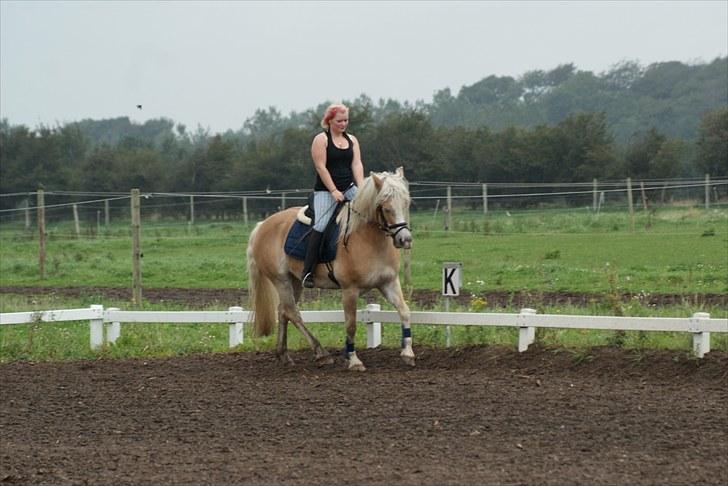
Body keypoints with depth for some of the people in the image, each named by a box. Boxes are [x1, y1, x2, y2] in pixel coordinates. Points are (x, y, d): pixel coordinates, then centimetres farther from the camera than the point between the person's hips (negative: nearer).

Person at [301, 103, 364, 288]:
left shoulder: (352, 140, 13)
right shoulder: (321, 139, -3)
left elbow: (357, 164, 2)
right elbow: (321, 167, -11)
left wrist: (361, 188, -13)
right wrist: (333, 191, -18)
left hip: (349, 189, 6)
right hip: (325, 190, -6)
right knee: (321, 225, -20)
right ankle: (307, 272, -20)